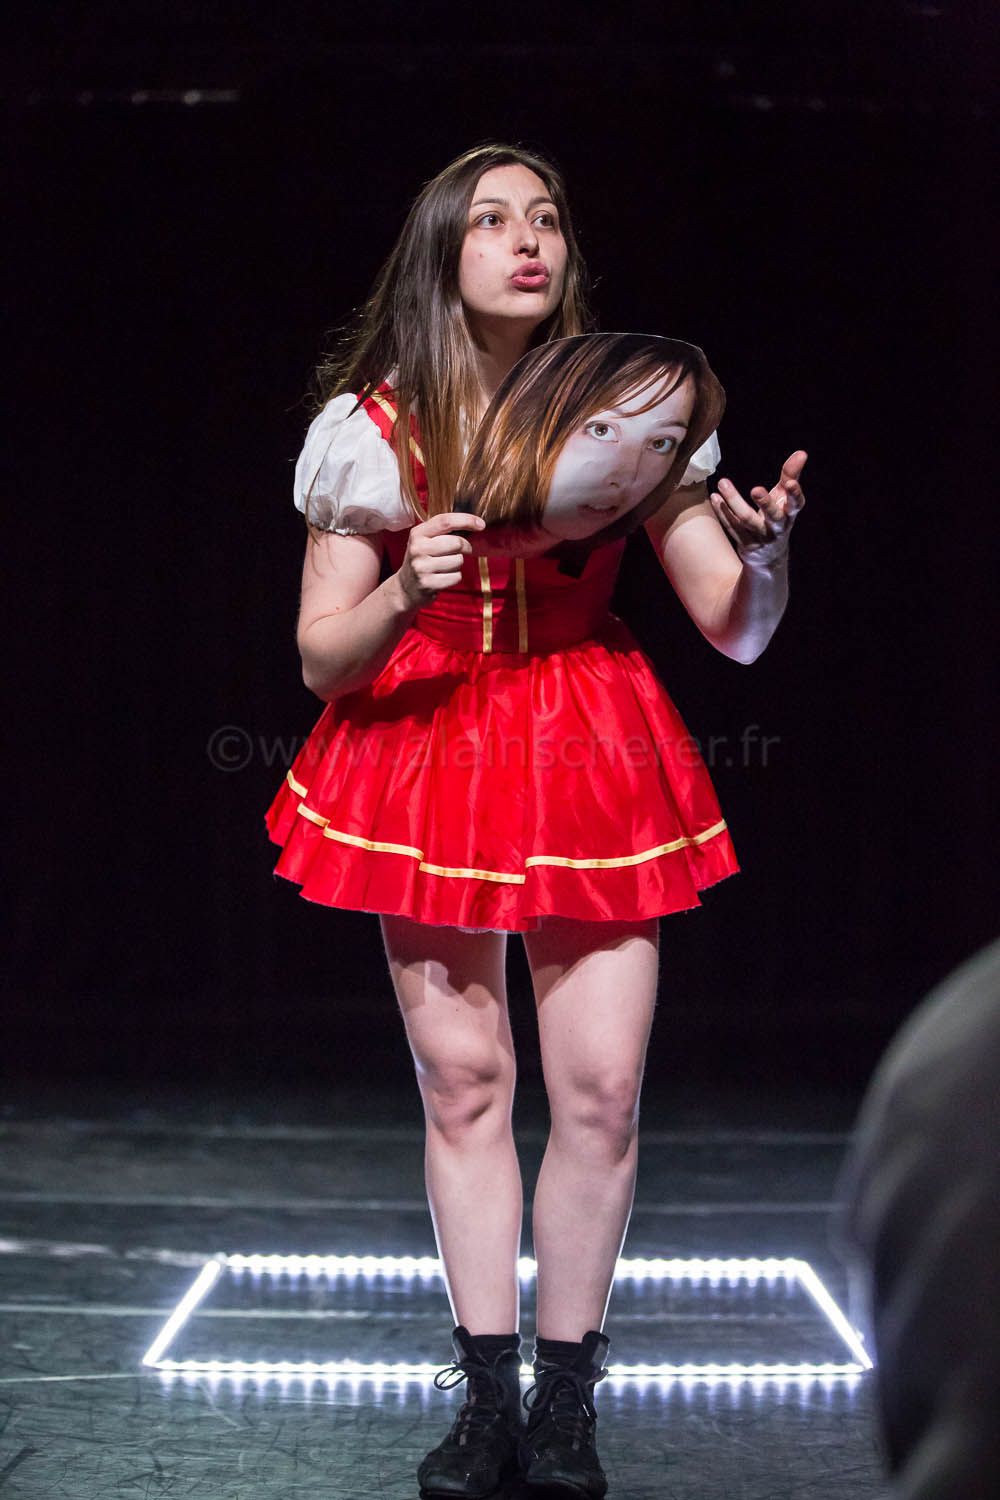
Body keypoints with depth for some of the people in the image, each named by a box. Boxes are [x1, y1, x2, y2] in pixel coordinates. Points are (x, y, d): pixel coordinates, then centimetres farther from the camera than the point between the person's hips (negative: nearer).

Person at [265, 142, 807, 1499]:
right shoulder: (373, 425, -5)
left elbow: (737, 632, -4)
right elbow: (320, 659, -3)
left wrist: (766, 548, -26)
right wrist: (405, 593, -23)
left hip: (594, 760, 0)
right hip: (425, 753, 0)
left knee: (602, 1090, -4)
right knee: (463, 1082, 2)